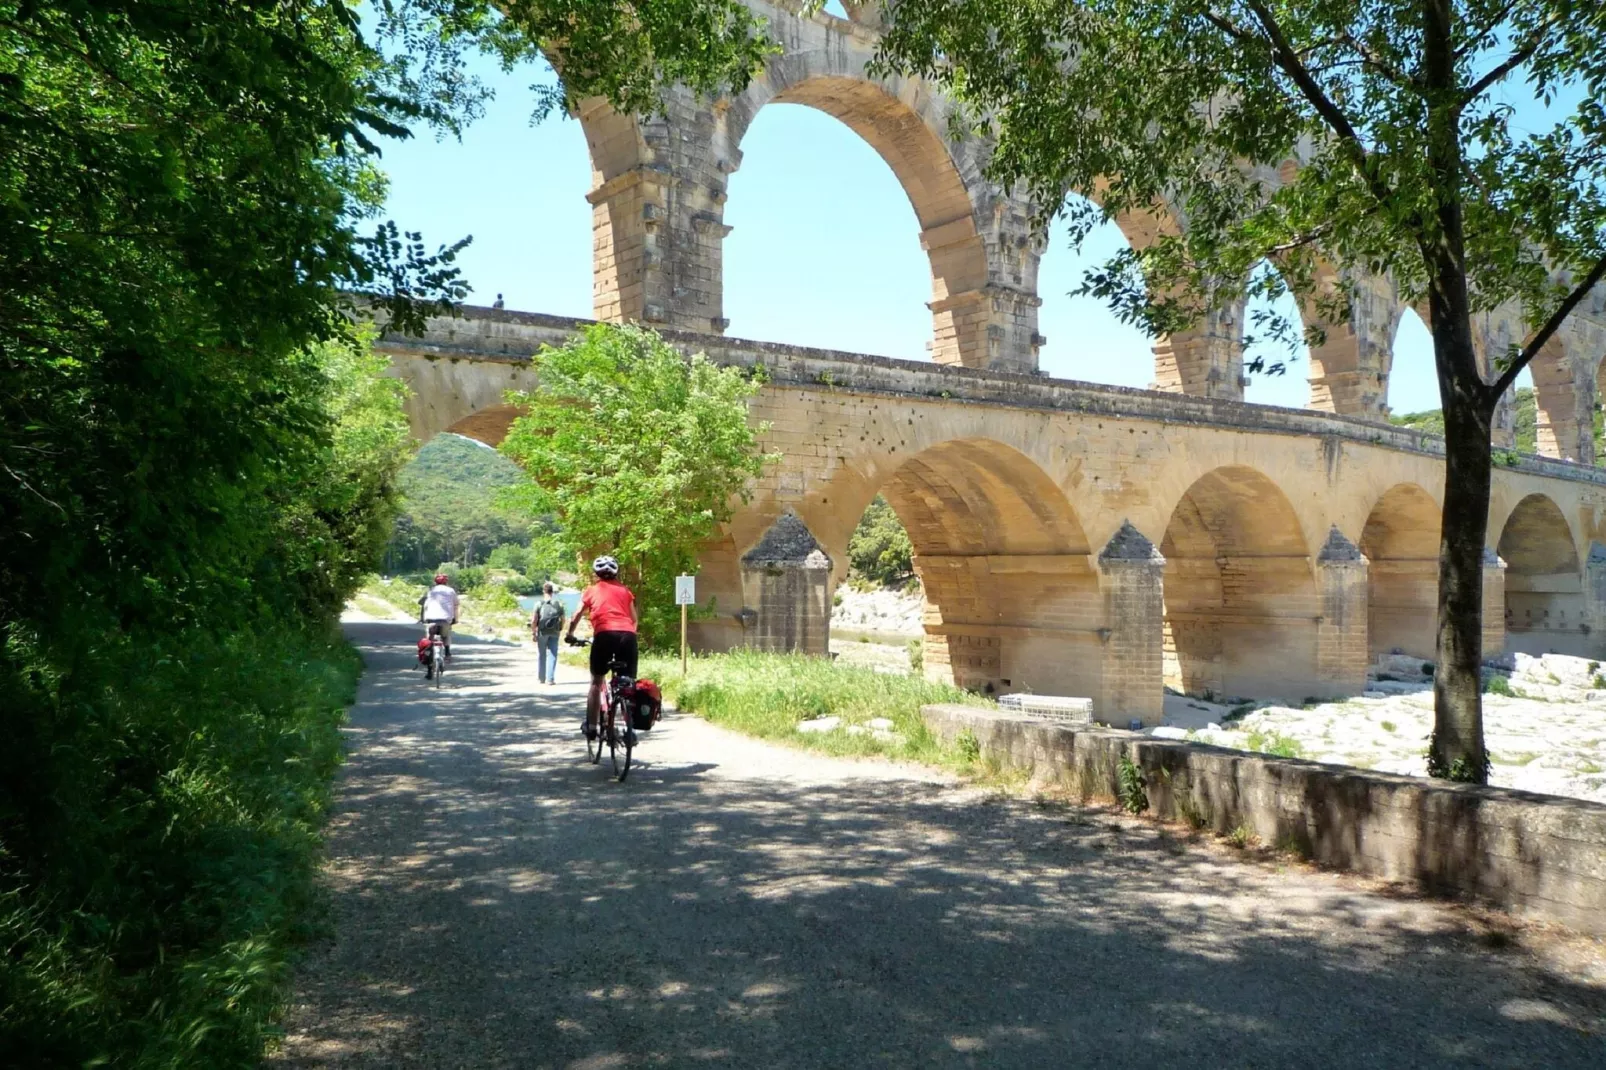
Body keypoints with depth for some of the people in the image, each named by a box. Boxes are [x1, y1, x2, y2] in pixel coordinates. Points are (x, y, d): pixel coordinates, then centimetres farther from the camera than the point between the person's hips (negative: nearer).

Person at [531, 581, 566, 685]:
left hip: (542, 632, -1)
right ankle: (550, 678, -2)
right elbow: (563, 619, 3)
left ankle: (541, 678, 21)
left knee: (541, 655, 13)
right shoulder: (558, 604, 0)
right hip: (554, 633, 1)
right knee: (552, 655, 4)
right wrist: (560, 629, 19)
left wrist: (533, 632, 0)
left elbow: (534, 620, -10)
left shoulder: (539, 604, -6)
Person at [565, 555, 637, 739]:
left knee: (596, 682, 15)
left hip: (605, 635, -1)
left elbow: (577, 615, 18)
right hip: (627, 635, 1)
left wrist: (570, 634, 34)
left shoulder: (592, 590, 20)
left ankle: (591, 727, 13)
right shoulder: (624, 589, 24)